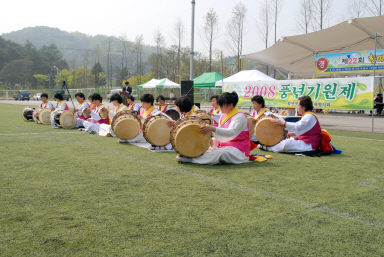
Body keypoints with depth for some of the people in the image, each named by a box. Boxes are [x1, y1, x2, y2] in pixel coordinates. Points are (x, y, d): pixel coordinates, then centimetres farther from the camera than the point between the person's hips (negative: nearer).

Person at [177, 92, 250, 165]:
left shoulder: (240, 116, -13)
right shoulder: (223, 116, 12)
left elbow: (231, 132, -29)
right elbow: (220, 133, 18)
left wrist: (213, 129, -41)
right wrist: (213, 140, -4)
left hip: (238, 150, -9)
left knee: (219, 153, -34)